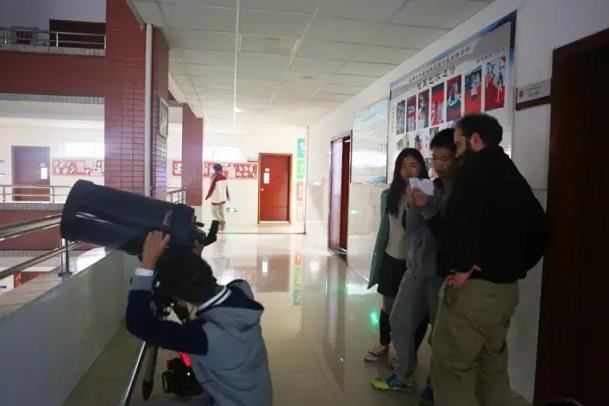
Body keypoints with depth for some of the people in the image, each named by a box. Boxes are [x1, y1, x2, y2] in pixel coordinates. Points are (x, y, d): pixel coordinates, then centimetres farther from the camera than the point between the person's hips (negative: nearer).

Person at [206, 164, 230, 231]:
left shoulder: (215, 178, -18)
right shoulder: (224, 178, 2)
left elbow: (212, 188, -16)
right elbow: (226, 188, 9)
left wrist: (207, 196, -3)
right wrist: (227, 196, 23)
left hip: (216, 198, -6)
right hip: (223, 198, 7)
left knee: (214, 212, 5)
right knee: (221, 212, 15)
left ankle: (222, 221, -16)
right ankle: (221, 227, 19)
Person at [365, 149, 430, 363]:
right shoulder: (389, 195, 2)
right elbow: (384, 228, 8)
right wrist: (377, 259, 10)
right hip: (392, 258, 4)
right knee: (388, 305, 16)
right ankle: (384, 345, 37)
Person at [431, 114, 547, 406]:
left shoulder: (476, 165, -9)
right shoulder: (512, 176, 16)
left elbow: (459, 215, -28)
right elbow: (538, 230, 21)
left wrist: (462, 266, -21)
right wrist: (515, 267, 17)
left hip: (474, 284, -9)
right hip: (506, 287, 9)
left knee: (452, 365, 0)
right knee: (492, 363, 20)